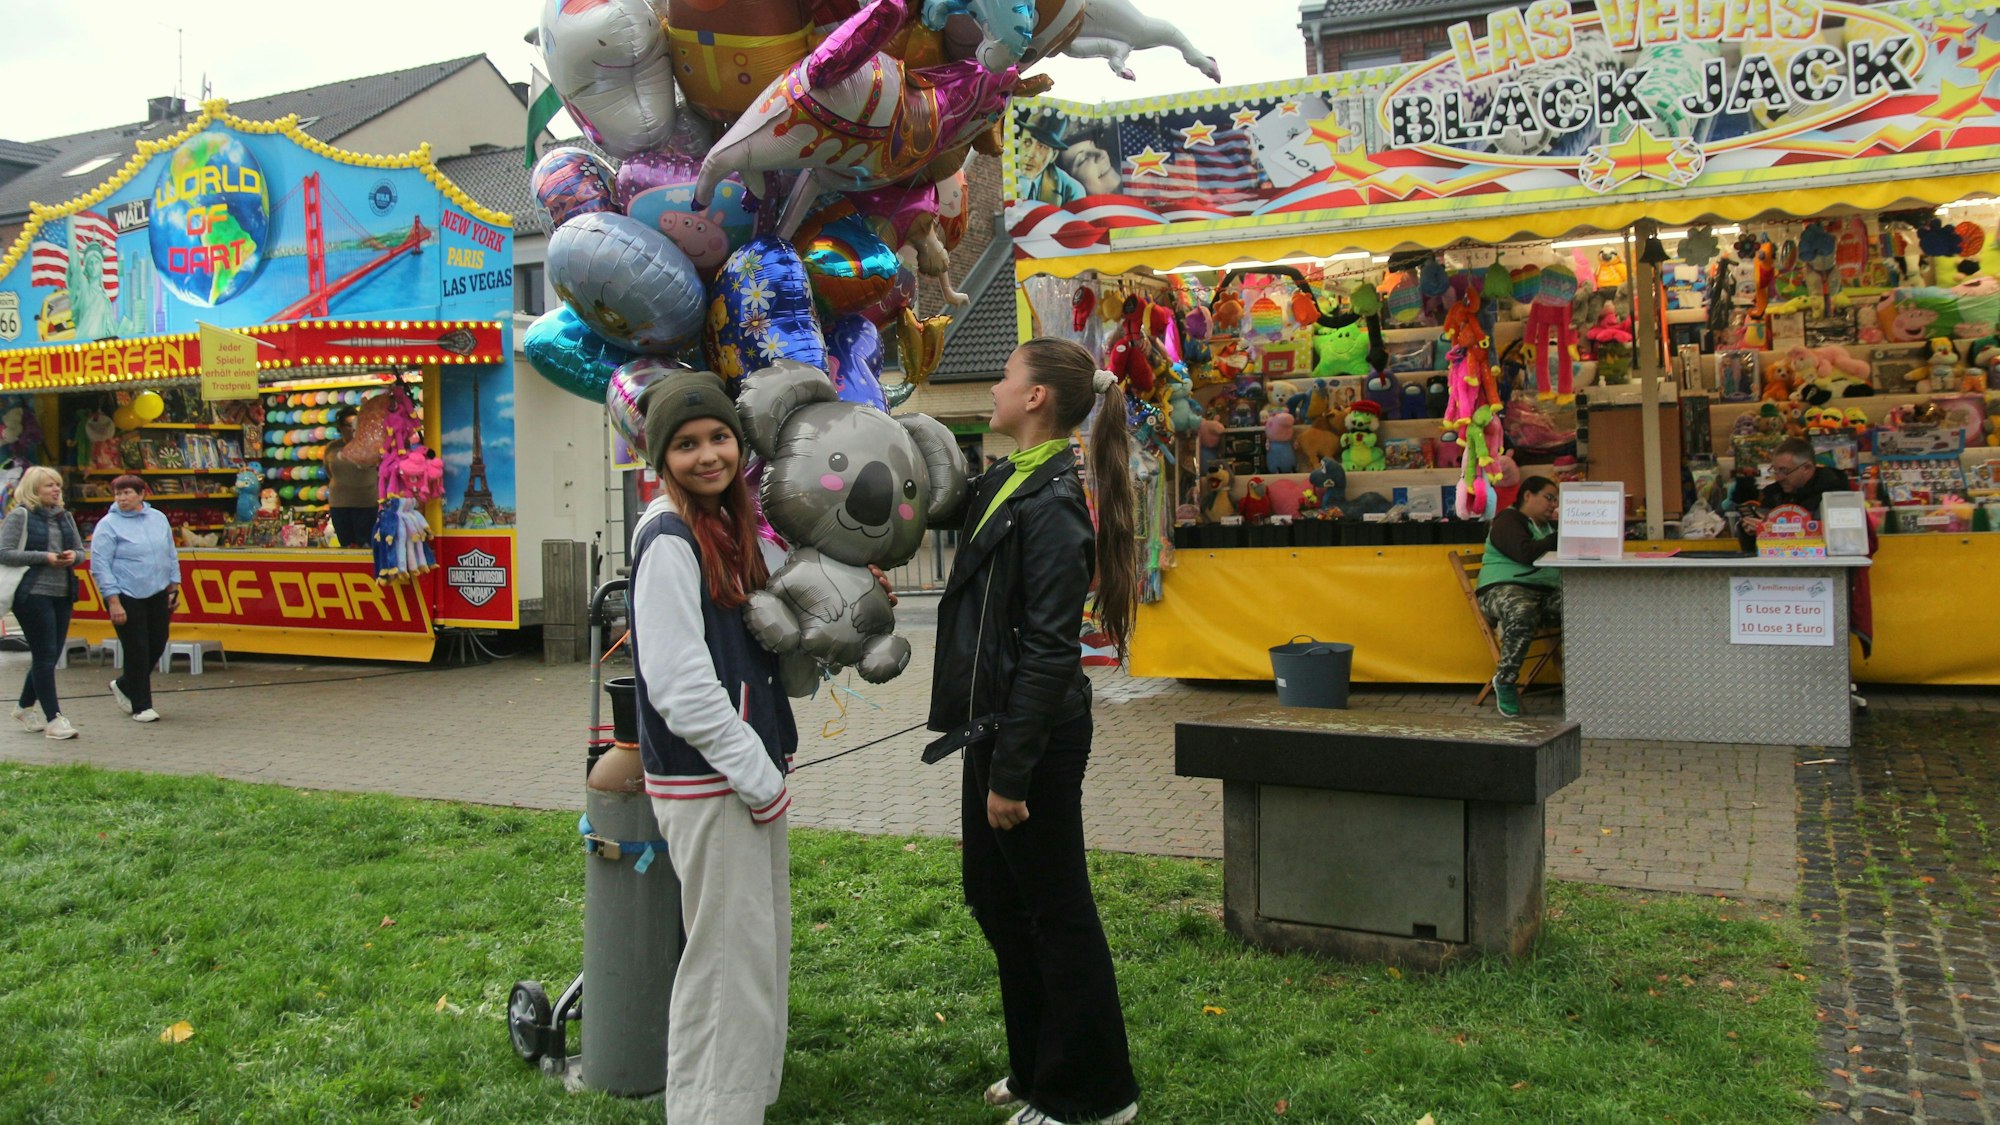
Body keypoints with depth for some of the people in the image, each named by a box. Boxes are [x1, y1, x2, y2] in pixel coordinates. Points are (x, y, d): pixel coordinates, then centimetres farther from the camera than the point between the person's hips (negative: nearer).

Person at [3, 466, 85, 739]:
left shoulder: (65, 517, 15)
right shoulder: (19, 516, -4)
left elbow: (80, 550, 20)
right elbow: (5, 553, -11)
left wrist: (73, 556, -3)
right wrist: (45, 557, -17)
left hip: (62, 595, 7)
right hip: (33, 594, -7)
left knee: (50, 656, 12)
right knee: (45, 656, -6)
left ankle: (25, 707, 31)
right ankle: (53, 719, -3)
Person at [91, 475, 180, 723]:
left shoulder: (158, 518, 8)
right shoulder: (108, 525, -7)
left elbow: (171, 556, 15)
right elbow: (100, 567, -10)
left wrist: (174, 587, 12)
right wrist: (113, 602, -14)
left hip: (158, 594, 5)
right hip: (127, 598, -5)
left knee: (157, 646, 10)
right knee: (137, 651, -1)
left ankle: (123, 685, 35)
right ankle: (141, 707, 11)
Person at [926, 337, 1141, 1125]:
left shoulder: (1052, 506, -19)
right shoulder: (1004, 486, 8)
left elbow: (1046, 652, -22)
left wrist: (1011, 772, -21)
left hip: (1036, 736, -10)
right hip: (993, 725, 10)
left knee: (1055, 912, 4)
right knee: (997, 899, 19)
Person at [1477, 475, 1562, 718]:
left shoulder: (1549, 525, 29)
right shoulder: (1507, 521, 1)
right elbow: (1525, 553, -16)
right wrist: (1557, 540, -7)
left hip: (1547, 592, 7)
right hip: (1505, 588, -7)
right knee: (1522, 613, -42)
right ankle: (1505, 680, -25)